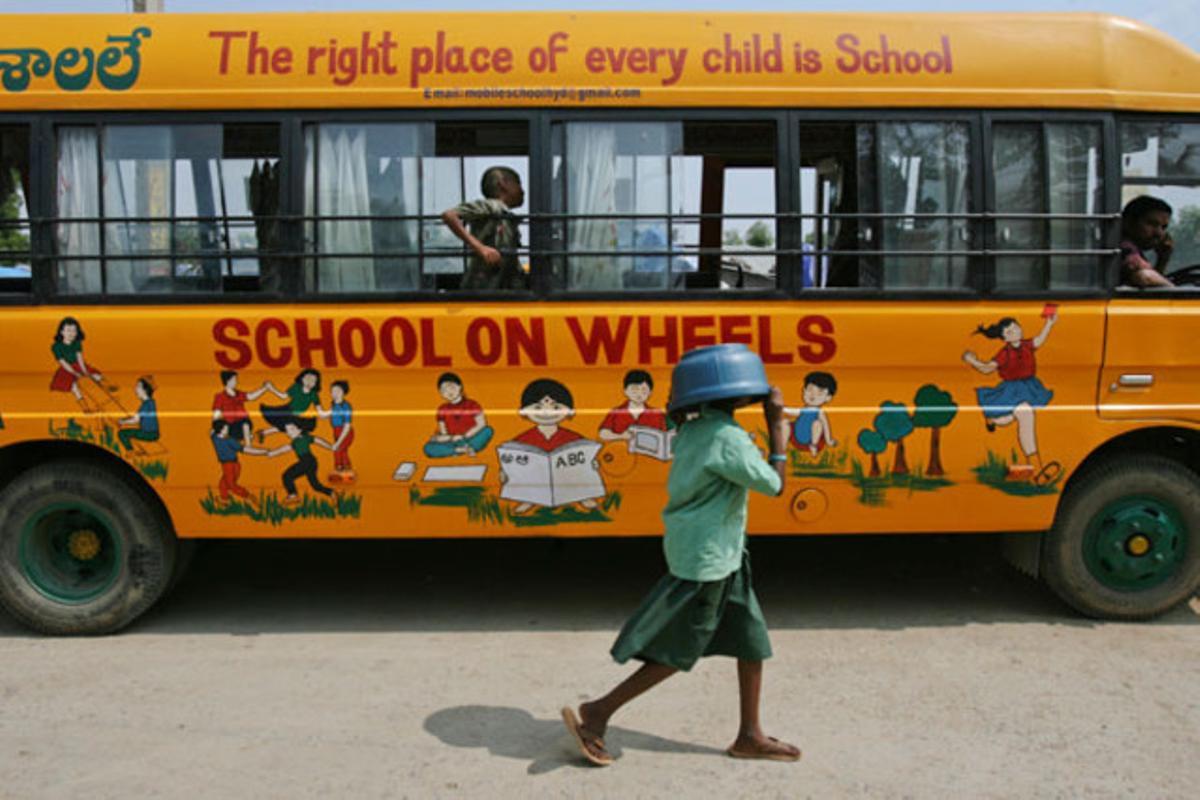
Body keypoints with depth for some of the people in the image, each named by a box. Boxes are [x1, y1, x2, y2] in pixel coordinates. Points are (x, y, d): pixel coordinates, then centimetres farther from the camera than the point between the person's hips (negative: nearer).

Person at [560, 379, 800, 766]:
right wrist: (777, 428, -8)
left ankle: (750, 735, 25)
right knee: (677, 653, 3)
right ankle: (597, 713, 12)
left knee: (751, 639, 15)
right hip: (707, 560, -9)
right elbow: (775, 485, -15)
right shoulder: (730, 440, -23)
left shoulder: (694, 427, 3)